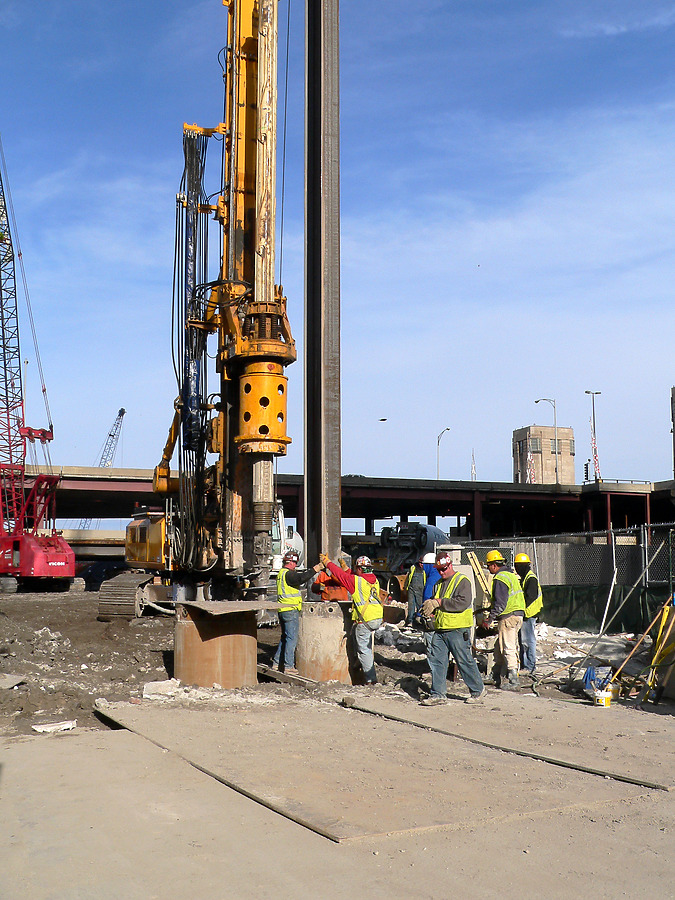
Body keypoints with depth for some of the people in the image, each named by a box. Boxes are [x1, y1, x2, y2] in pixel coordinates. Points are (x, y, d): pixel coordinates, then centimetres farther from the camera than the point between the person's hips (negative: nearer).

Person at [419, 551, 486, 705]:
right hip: (440, 629, 7)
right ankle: (438, 694, 10)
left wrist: (439, 602, -18)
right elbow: (434, 599, 26)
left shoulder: (462, 581, -7)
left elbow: (462, 603, -20)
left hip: (458, 630, -7)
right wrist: (430, 608, 2)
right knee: (436, 660, 3)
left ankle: (478, 690, 18)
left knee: (464, 661, 1)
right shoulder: (439, 584, 17)